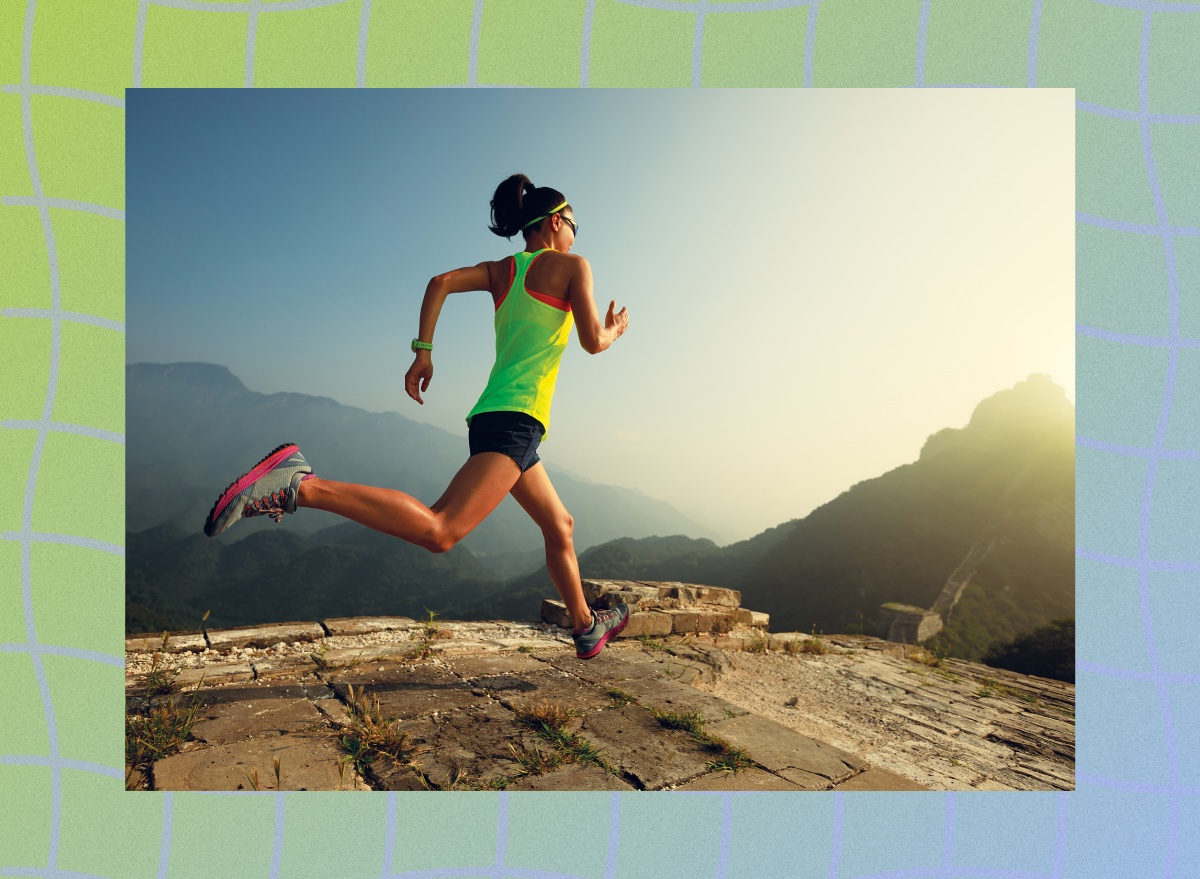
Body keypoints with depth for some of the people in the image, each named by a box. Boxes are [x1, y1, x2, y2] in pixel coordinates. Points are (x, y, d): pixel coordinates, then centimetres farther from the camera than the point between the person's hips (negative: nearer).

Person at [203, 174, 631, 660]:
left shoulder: (500, 270, 20)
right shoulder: (571, 265, 2)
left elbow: (440, 283, 6)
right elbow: (592, 341, -4)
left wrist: (423, 351, 3)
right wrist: (614, 331, 18)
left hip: (492, 417, 10)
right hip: (517, 419, -10)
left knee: (560, 527, 22)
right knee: (438, 530, -23)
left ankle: (587, 628, 35)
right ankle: (300, 486, -28)